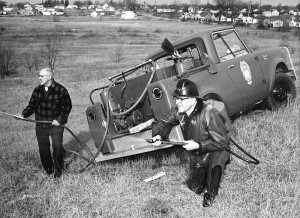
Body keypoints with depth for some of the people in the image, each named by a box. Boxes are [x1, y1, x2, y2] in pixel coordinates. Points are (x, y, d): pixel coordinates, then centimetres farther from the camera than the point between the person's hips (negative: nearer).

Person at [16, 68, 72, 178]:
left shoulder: (61, 90, -10)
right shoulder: (37, 90, 2)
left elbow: (67, 106, -5)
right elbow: (32, 105, 7)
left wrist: (60, 119, -14)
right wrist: (24, 114, -10)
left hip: (55, 125, -4)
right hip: (40, 126, 4)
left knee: (57, 147, -5)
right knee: (43, 148, 9)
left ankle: (58, 169, 15)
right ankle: (48, 168, 28)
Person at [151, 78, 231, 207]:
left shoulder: (209, 114, -33)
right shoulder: (177, 112, -16)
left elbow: (221, 142, -30)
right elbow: (161, 123, -1)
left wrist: (198, 145, -36)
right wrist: (158, 135, -23)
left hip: (217, 150, -6)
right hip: (196, 156, 6)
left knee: (215, 162, -39)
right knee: (195, 188, 12)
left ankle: (210, 193, -9)